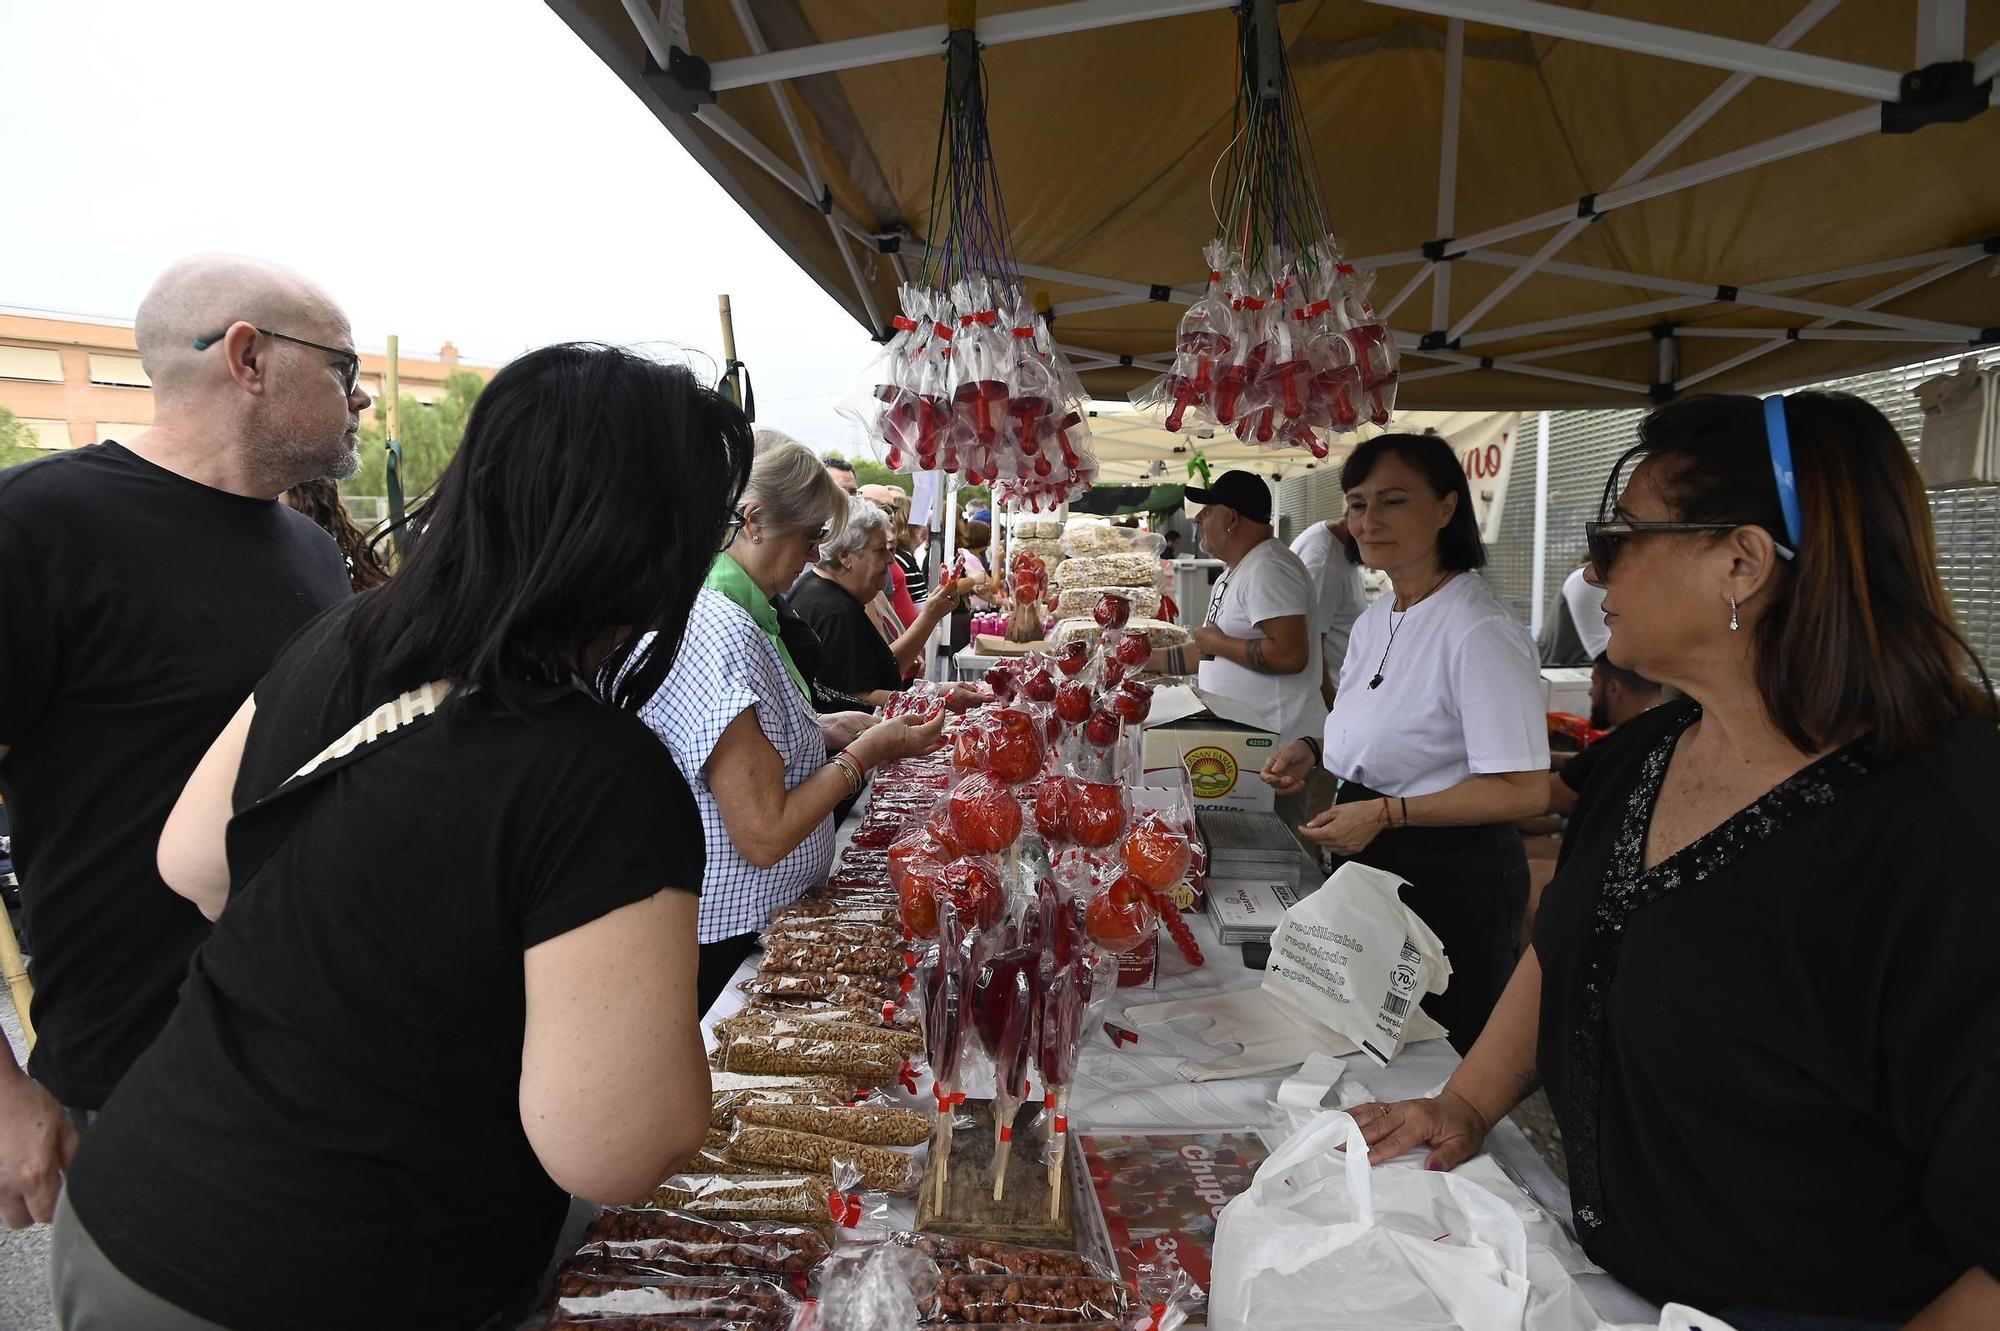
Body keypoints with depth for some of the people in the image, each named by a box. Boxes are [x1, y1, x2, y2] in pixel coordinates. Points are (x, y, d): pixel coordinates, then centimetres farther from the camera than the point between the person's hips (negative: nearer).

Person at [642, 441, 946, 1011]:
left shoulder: (734, 614, 4)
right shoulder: (722, 633, -27)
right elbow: (764, 836, -26)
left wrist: (827, 729, 3)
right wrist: (869, 749, -17)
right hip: (728, 938, -9)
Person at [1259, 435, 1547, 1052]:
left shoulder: (1481, 631, -22)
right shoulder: (1374, 620, 6)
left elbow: (1525, 790, -24)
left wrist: (1385, 813, -25)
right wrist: (1314, 751, 3)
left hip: (1452, 878, -8)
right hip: (1371, 863, 9)